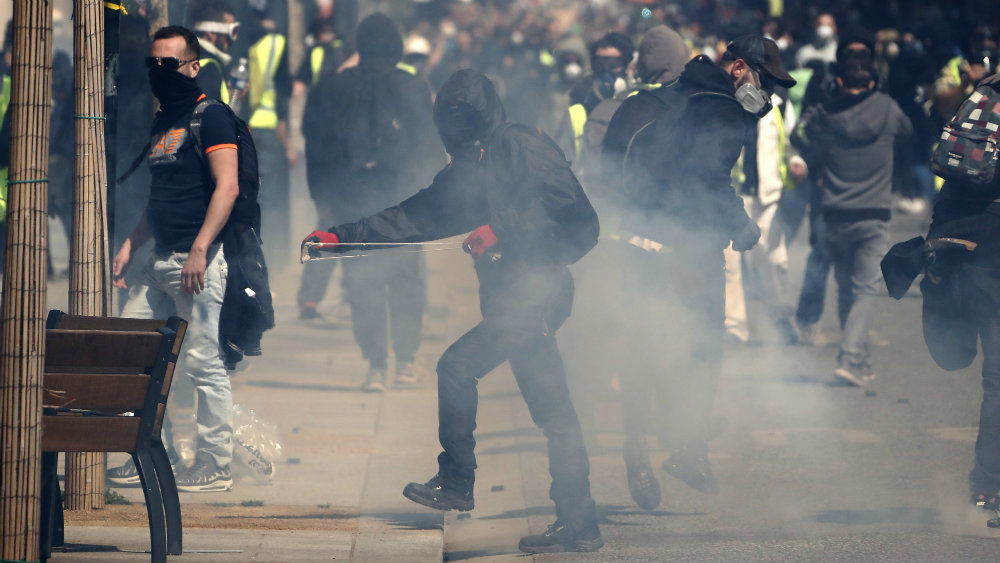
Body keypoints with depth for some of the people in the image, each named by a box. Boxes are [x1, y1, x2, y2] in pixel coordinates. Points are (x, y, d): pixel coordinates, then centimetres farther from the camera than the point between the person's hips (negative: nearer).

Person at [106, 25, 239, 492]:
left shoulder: (211, 117, -7)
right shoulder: (160, 123, 20)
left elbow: (227, 187, -17)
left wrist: (199, 250, -24)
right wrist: (130, 245, 16)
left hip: (200, 262, -9)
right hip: (161, 262, 9)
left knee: (204, 364, -7)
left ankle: (214, 468, 0)